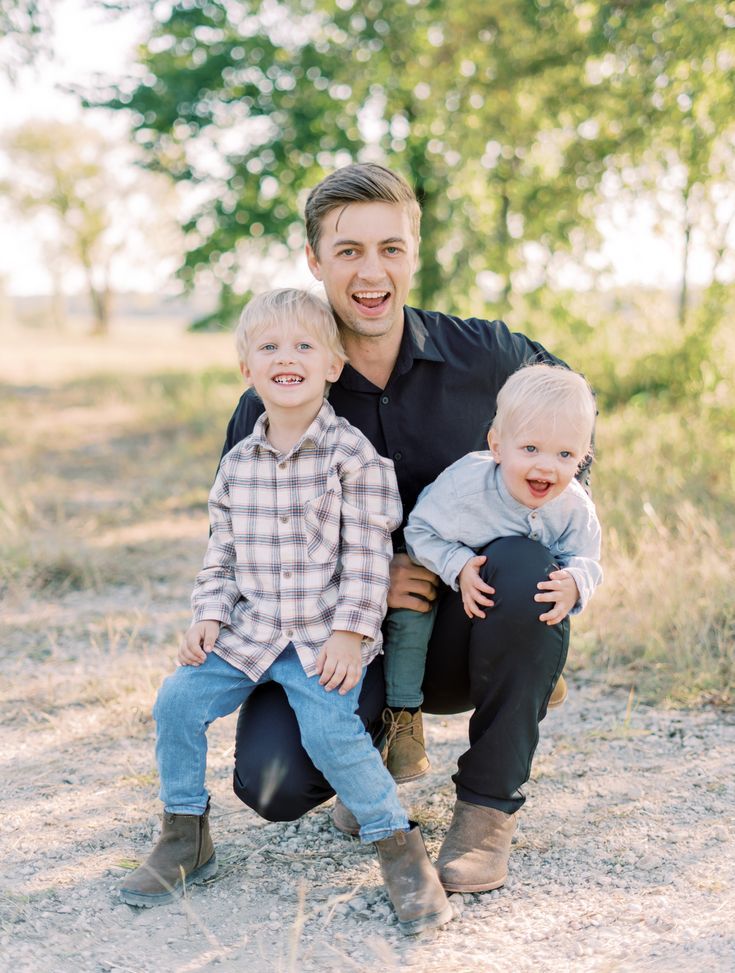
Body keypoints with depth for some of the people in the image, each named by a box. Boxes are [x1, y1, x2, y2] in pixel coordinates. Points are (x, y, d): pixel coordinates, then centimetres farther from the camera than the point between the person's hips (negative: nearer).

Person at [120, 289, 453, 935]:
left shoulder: (353, 455, -7)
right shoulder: (237, 465, 8)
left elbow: (368, 554, -9)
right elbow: (222, 557, 14)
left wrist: (350, 632, -16)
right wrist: (209, 617, -1)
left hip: (326, 638, -5)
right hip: (249, 633, 5)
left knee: (330, 729, -26)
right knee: (178, 700, -10)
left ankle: (399, 845, -5)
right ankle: (186, 836, 10)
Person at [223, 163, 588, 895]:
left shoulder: (479, 354, -8)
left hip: (463, 631, 0)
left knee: (527, 569, -34)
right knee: (272, 785, -24)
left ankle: (488, 804, -11)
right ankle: (379, 732, 14)